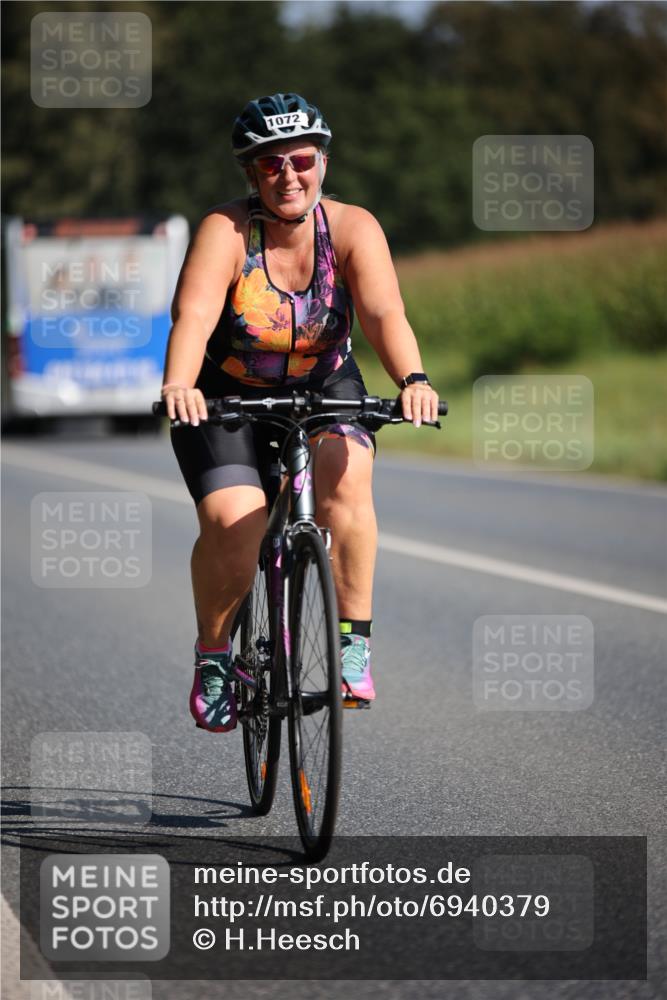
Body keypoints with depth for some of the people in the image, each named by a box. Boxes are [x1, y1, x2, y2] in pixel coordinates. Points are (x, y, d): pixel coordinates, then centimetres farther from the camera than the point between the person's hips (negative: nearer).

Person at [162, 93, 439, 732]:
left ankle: (355, 641, -17)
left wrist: (412, 380, -48)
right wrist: (178, 385, -55)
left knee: (345, 474, -30)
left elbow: (384, 312, -29)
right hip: (227, 398, -1)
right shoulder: (226, 231, -21)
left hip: (323, 389, 1)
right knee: (231, 523, -23)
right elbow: (193, 314, -35)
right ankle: (213, 651, 4)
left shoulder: (351, 228, -15)